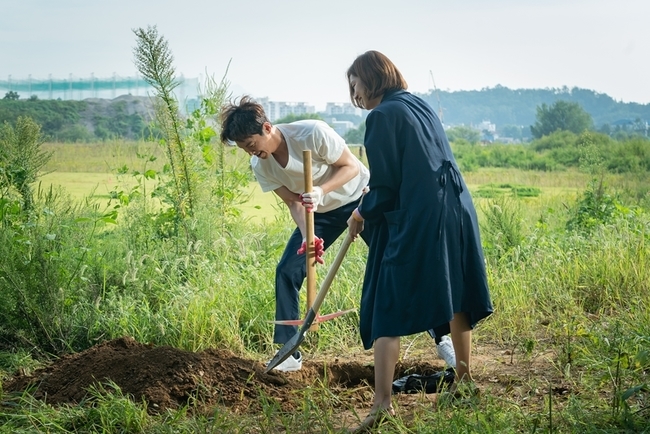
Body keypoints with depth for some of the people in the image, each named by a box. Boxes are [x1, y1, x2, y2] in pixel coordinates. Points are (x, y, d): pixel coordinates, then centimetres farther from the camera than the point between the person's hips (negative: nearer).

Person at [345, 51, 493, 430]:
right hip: (455, 212, 8)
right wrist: (371, 208, 25)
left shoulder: (383, 116, -9)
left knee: (387, 310, -5)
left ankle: (383, 402, -12)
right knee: (454, 299, 19)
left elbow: (385, 187, -11)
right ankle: (465, 380, 31)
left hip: (414, 221, -8)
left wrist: (361, 215, 8)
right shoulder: (420, 105, 15)